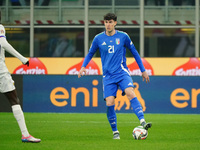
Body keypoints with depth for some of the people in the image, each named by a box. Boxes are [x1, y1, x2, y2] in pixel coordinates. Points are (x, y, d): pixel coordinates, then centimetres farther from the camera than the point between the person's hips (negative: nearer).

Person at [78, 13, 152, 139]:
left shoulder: (123, 36, 3)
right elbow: (90, 54, 18)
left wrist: (143, 70, 14)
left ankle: (143, 122, -36)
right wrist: (83, 66, 0)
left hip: (122, 72, -1)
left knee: (131, 93, -27)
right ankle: (115, 132, 6)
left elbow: (134, 52, 14)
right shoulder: (99, 38, 5)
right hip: (108, 76, 1)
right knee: (109, 103, -12)